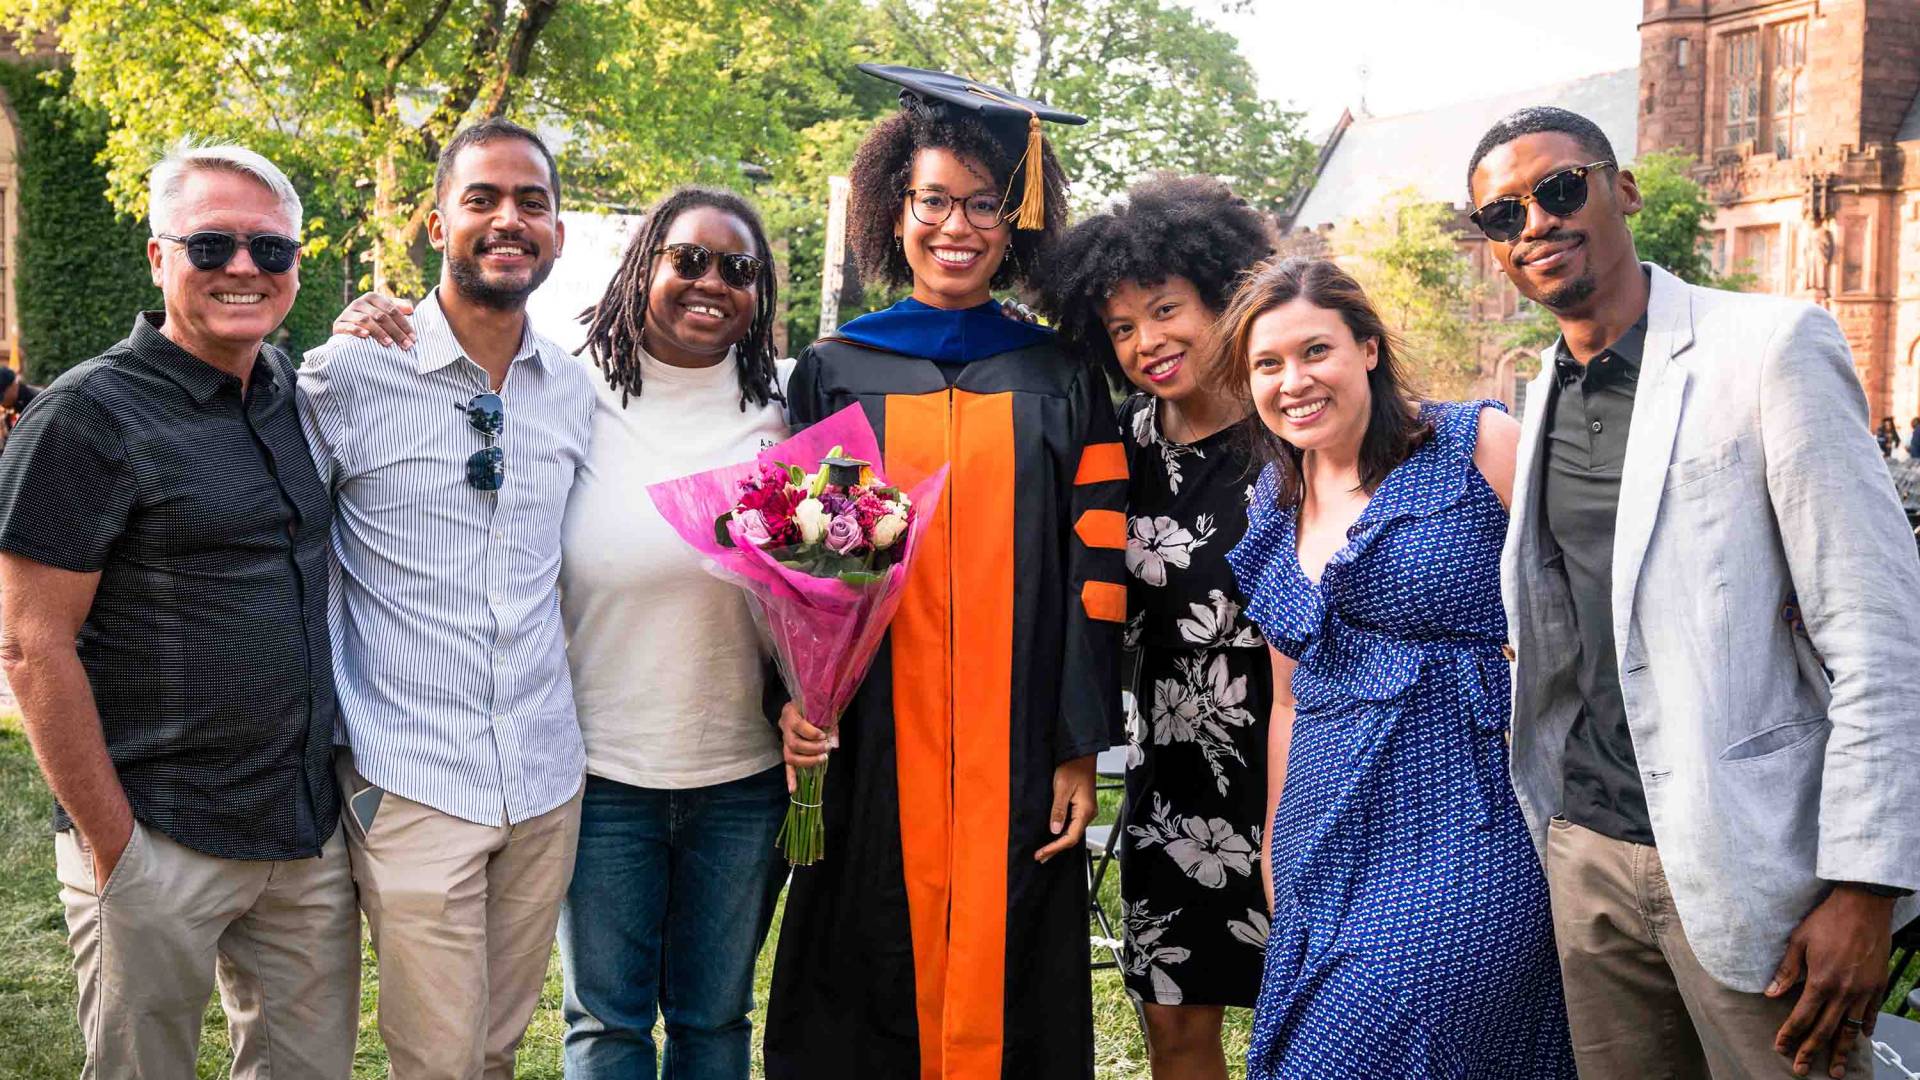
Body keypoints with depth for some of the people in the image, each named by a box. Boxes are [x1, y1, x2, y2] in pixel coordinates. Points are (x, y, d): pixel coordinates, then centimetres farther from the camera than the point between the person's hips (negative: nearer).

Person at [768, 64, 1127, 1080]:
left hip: (1018, 760, 0)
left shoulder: (1062, 378, 5)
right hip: (872, 759, 0)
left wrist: (1080, 748, -4)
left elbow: (1095, 566, 2)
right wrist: (795, 697, -9)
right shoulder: (833, 372, 6)